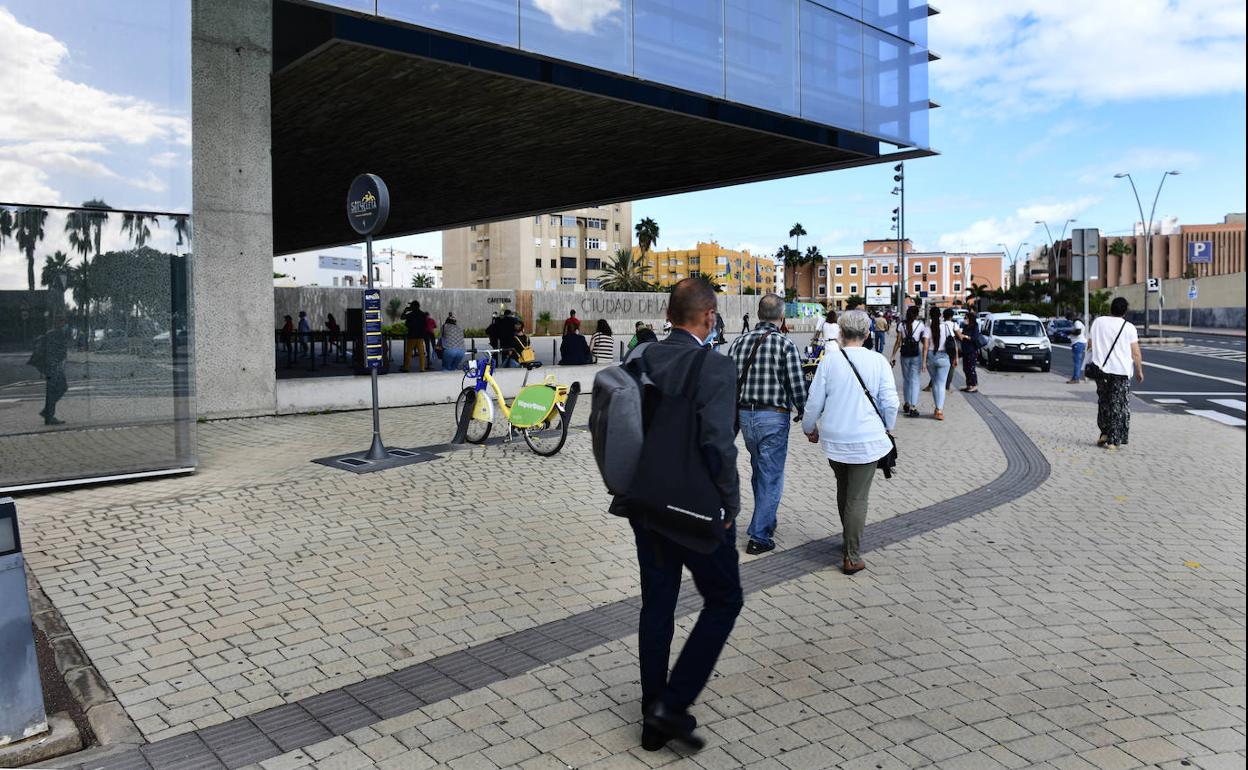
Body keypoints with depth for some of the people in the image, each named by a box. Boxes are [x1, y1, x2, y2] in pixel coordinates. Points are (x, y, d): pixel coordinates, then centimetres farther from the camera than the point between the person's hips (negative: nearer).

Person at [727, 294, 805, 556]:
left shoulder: (739, 341, 3)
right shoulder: (785, 344, -11)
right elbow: (797, 387, -13)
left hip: (744, 414, 5)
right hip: (774, 417, -5)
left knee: (759, 470, 23)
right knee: (771, 477, 4)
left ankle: (767, 520, 38)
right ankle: (759, 537, 6)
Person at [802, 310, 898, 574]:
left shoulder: (830, 359, -6)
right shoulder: (878, 361, -7)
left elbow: (815, 401, -2)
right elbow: (890, 403, -5)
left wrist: (810, 428, 15)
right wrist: (887, 428, 15)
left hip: (834, 439, 2)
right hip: (867, 440, -2)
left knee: (843, 490, 21)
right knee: (858, 498, 2)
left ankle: (848, 540, 36)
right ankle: (852, 557, 3)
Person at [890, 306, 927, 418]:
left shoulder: (901, 325, 0)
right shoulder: (921, 326, -3)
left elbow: (898, 342, -3)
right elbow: (925, 345, -8)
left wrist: (893, 356, 3)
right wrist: (924, 361, -7)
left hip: (904, 355, 2)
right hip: (916, 355, -2)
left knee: (906, 379, 17)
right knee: (915, 381, 1)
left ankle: (907, 404, 28)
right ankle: (913, 407, -4)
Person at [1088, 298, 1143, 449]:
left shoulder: (1098, 322, 4)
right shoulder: (1129, 327, -4)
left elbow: (1090, 344, 8)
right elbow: (1136, 353, -4)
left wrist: (1091, 364, 20)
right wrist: (1139, 371, 7)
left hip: (1101, 369, 3)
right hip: (1121, 371, -3)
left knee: (1104, 402, 18)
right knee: (1119, 406, 3)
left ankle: (1105, 433, 14)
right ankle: (1113, 441, 1)